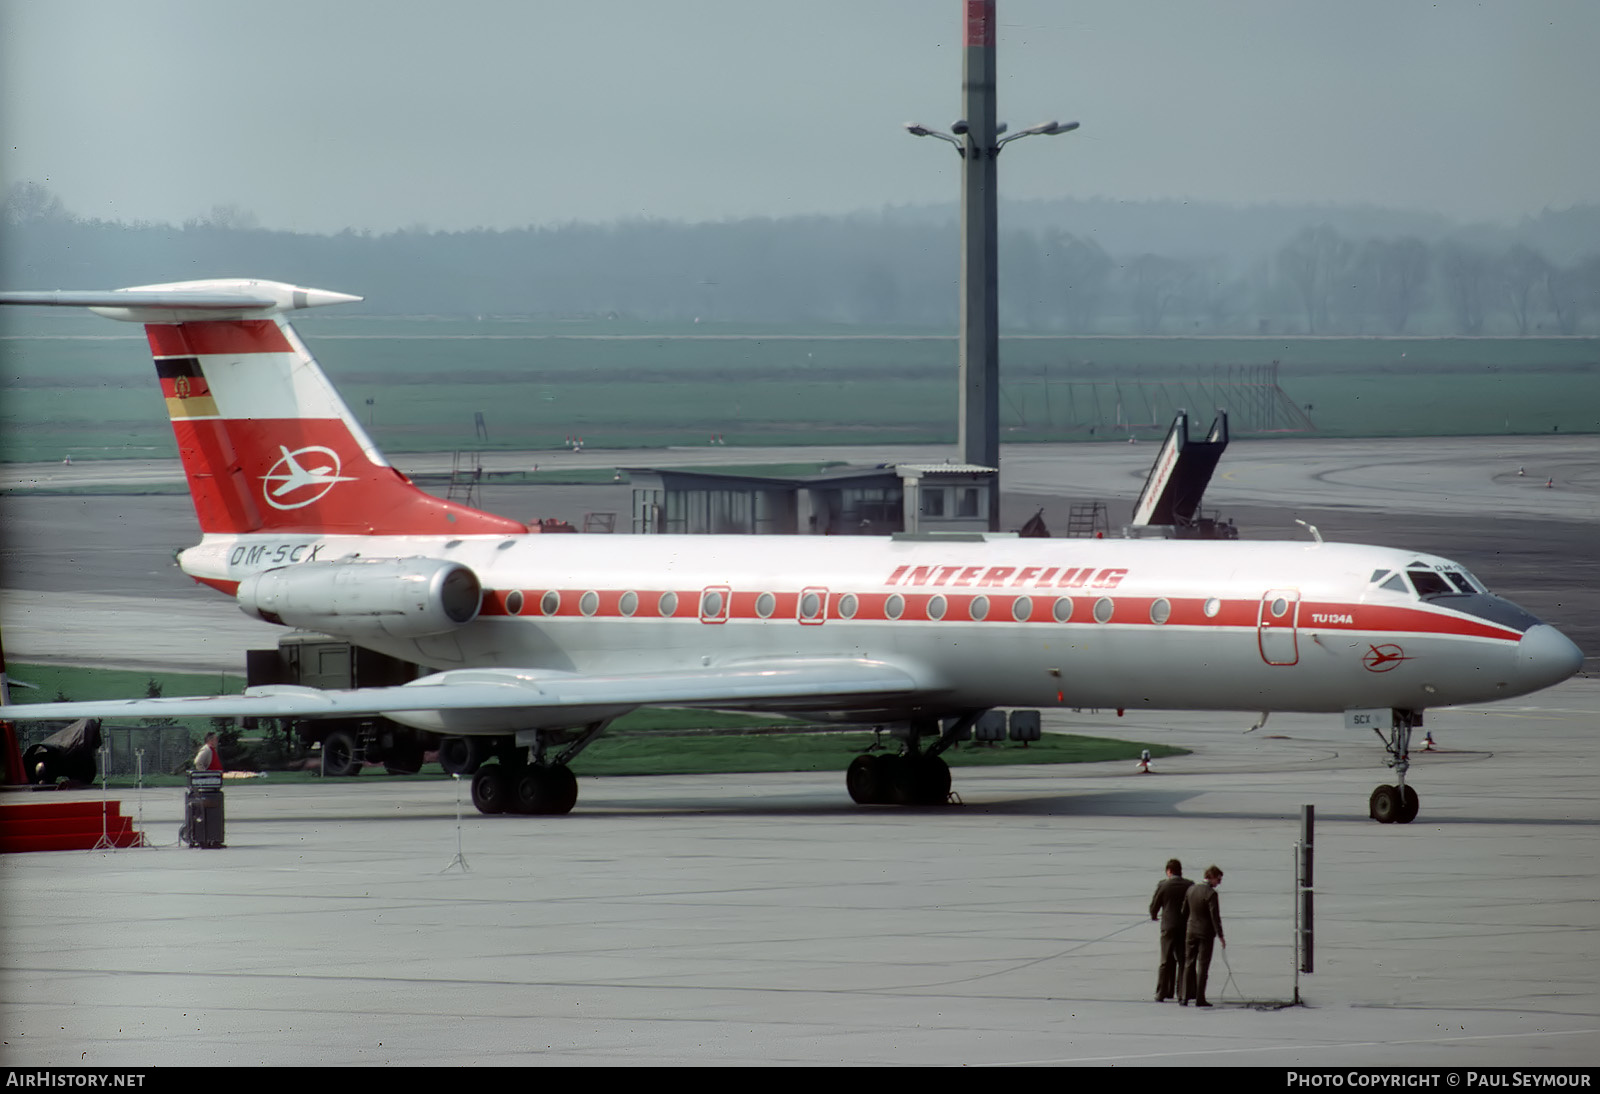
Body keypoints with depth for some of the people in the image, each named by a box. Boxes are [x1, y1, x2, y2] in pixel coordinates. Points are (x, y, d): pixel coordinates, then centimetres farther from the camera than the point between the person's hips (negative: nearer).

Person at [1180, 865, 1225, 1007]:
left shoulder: (1191, 889, 4)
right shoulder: (1211, 894, -16)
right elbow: (1215, 916, -18)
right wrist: (1220, 936, -14)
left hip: (1191, 931, 5)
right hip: (1206, 932, -5)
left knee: (1189, 964, 11)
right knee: (1203, 966, 0)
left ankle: (1184, 996, 9)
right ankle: (1200, 998, -2)